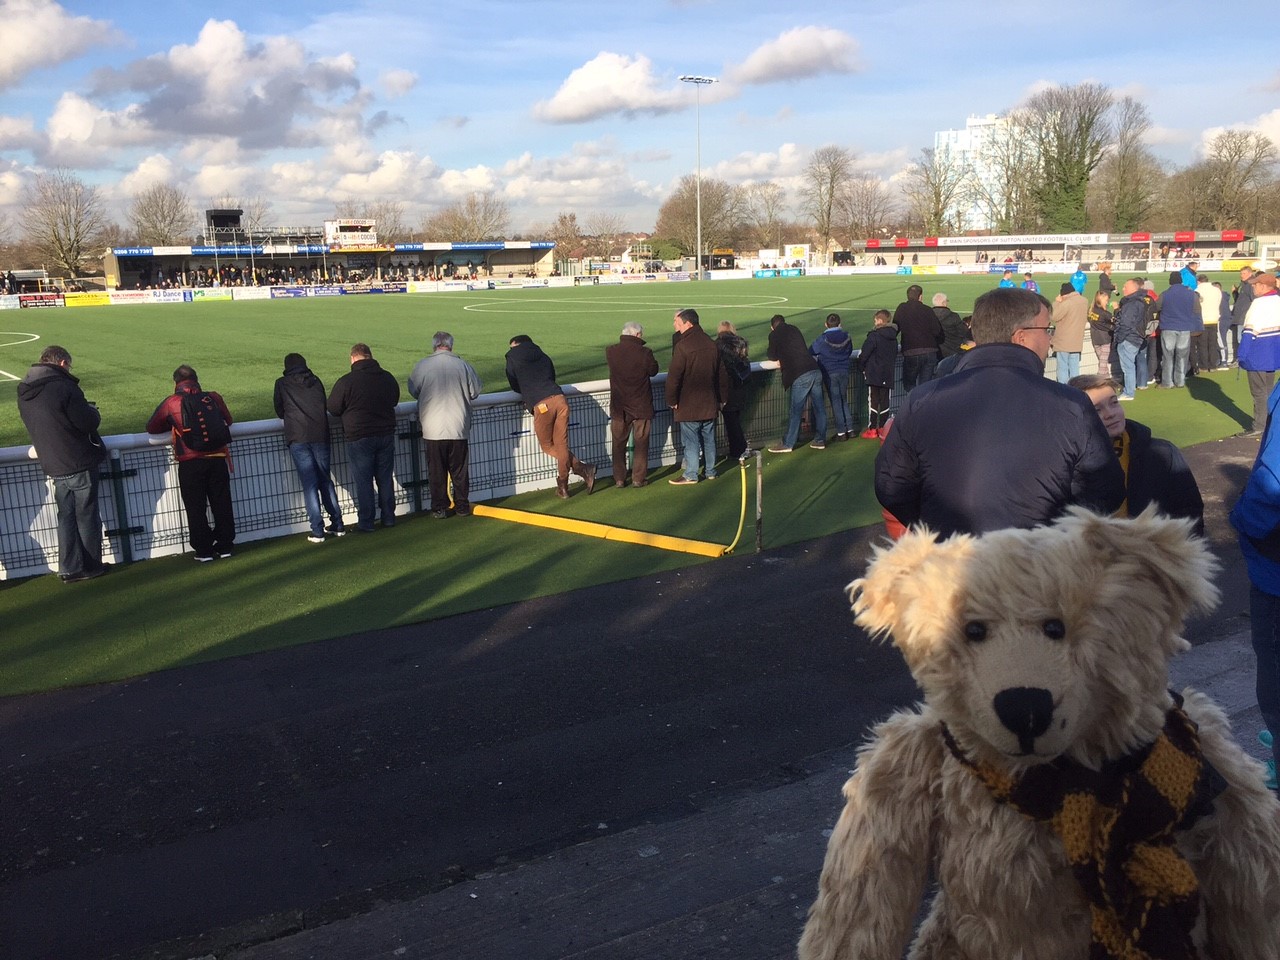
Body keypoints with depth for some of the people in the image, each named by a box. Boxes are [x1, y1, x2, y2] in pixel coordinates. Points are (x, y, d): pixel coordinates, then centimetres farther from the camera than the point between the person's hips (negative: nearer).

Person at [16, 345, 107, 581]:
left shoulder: (24, 392, 6)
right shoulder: (64, 387, -19)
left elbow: (36, 425, 15)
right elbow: (88, 422, -20)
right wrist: (93, 411, 2)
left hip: (53, 466, 6)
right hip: (79, 464, -6)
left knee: (66, 517, 14)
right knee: (86, 517, 7)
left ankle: (70, 569, 16)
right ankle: (90, 566, 16)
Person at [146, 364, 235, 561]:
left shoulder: (171, 402, -2)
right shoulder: (214, 398, 5)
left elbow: (151, 428, 8)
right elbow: (228, 420, 21)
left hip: (190, 464, -2)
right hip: (217, 460, 2)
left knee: (196, 509, 8)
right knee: (222, 504, 12)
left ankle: (203, 550, 10)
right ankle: (225, 545, 17)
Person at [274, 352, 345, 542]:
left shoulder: (282, 384, 6)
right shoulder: (316, 381, 12)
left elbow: (279, 411, 14)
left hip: (298, 438, -3)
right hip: (320, 435, 3)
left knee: (309, 484, -2)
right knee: (326, 481, 13)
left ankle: (317, 531, -5)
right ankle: (337, 525, 15)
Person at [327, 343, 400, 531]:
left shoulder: (346, 381, -14)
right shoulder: (388, 378, 3)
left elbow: (333, 409, -5)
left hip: (359, 438, -4)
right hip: (386, 435, 5)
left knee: (363, 481, 3)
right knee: (385, 478, 14)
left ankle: (366, 522, 7)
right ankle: (388, 518, 21)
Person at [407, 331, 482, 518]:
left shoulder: (422, 366, -7)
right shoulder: (463, 365, -6)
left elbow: (413, 391, 5)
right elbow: (475, 392, 3)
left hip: (433, 430, -1)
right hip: (459, 428, 1)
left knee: (436, 470, 8)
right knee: (460, 469, 12)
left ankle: (439, 508, 12)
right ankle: (462, 506, 18)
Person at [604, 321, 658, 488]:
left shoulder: (610, 351, -8)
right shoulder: (644, 353, -15)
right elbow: (653, 371, 0)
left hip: (618, 406, 2)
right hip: (641, 405, -2)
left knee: (619, 443, 11)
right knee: (641, 443, 9)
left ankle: (619, 479, 14)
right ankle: (638, 478, 11)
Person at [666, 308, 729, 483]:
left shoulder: (682, 346, -16)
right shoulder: (712, 345, 6)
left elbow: (674, 376, -17)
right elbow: (722, 375, 12)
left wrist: (672, 400, -8)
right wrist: (722, 398, 20)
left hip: (688, 404, -6)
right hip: (709, 403, 6)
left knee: (691, 440, 0)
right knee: (709, 439, 13)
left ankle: (691, 475, 3)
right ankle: (710, 471, 21)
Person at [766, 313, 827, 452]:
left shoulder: (774, 334, 4)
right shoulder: (794, 330, 21)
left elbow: (773, 356, 14)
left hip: (800, 376, -6)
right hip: (815, 371, 6)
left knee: (795, 411, 0)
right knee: (819, 407, 12)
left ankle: (787, 444, 7)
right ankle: (820, 440, 21)